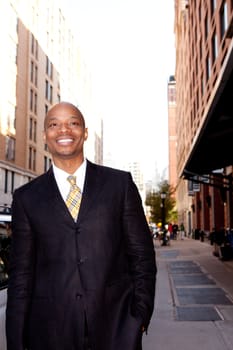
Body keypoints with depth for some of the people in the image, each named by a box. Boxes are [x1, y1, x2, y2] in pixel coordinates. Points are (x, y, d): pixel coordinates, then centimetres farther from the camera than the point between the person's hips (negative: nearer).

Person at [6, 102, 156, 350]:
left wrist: (141, 314, -3)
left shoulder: (120, 183, 2)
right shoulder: (26, 197, 3)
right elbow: (21, 273, 3)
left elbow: (141, 254, 3)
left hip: (116, 325, 0)